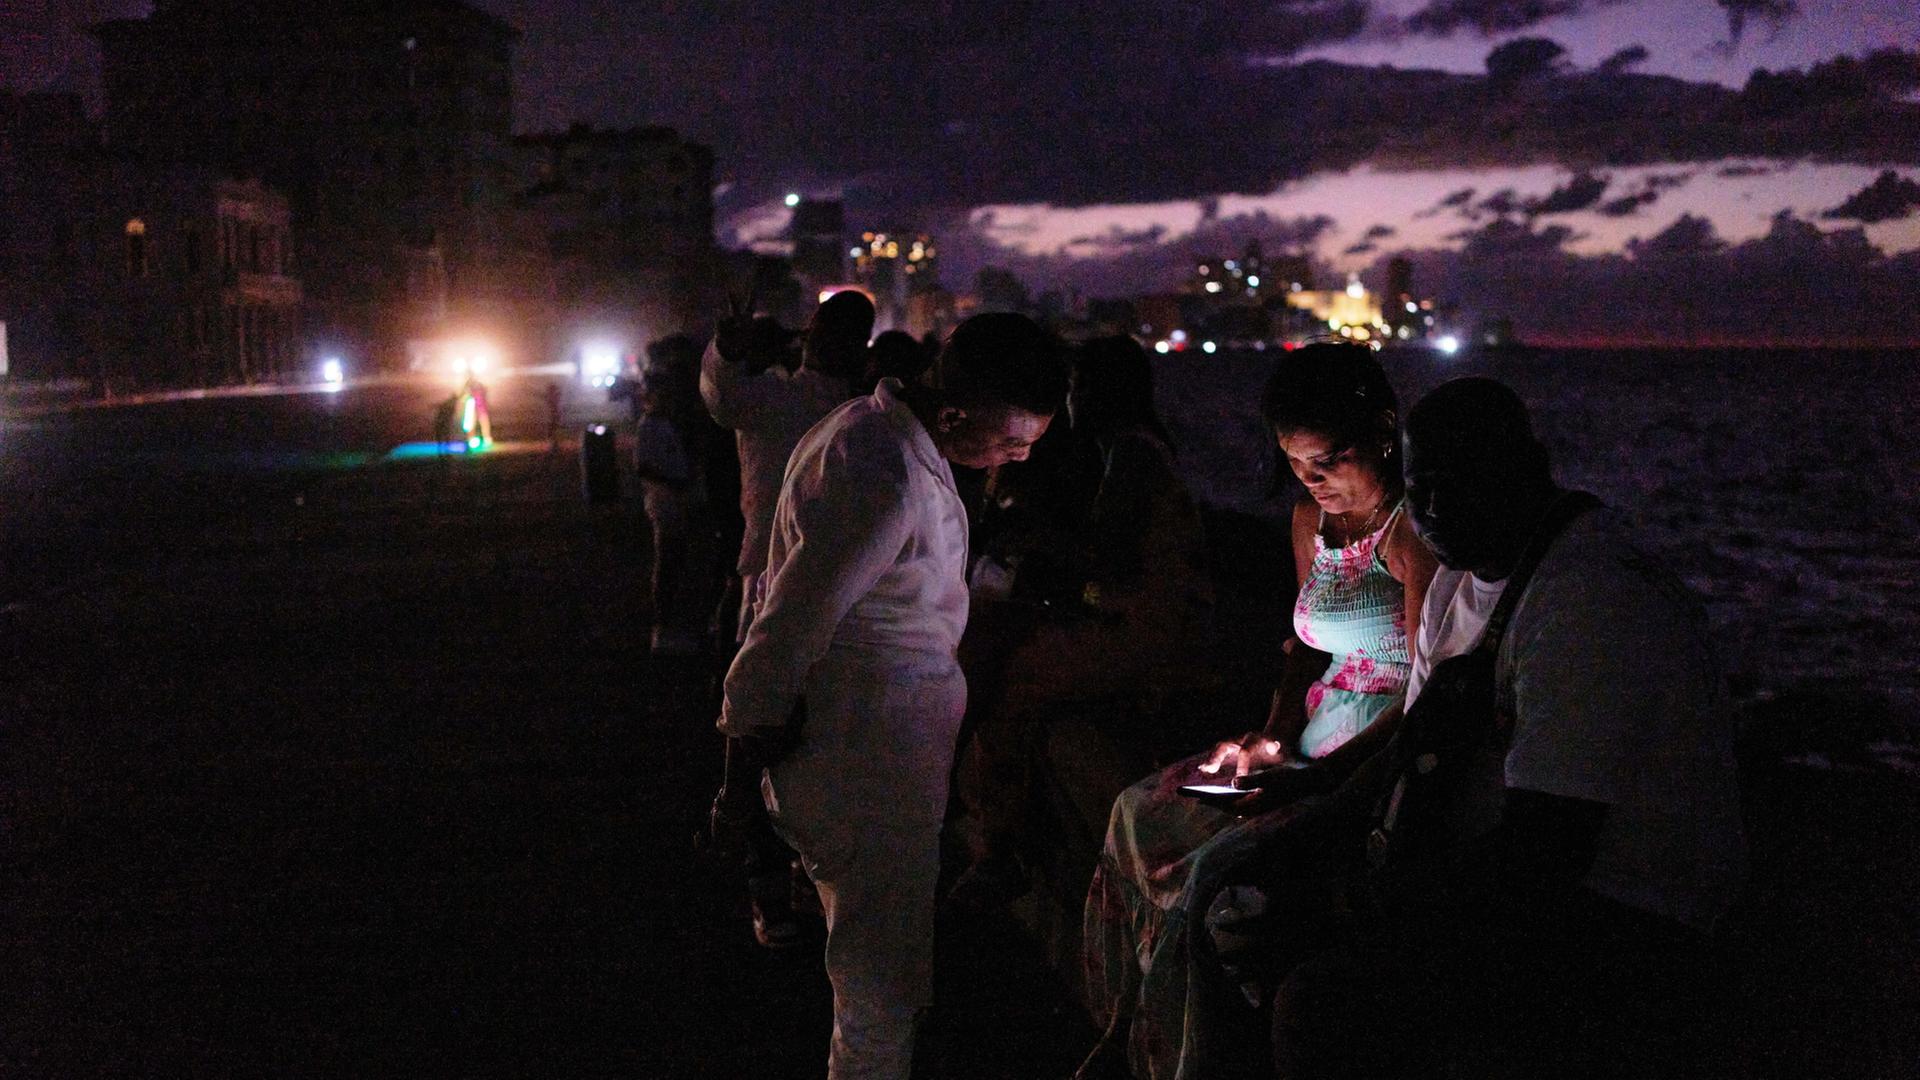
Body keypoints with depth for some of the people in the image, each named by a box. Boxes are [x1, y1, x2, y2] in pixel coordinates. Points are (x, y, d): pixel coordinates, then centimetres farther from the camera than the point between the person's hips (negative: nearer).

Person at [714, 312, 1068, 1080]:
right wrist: (749, 752, -12)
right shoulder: (888, 484, -28)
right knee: (882, 986, 3)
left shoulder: (877, 427, 5)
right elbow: (786, 632, -25)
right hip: (873, 755, -10)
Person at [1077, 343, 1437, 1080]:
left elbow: (1427, 694, -21)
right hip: (1314, 741, 9)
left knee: (1221, 867, -24)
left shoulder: (1409, 531, -17)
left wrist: (1322, 775, -27)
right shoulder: (1311, 519, 9)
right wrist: (1274, 735, 3)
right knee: (1144, 813, 4)